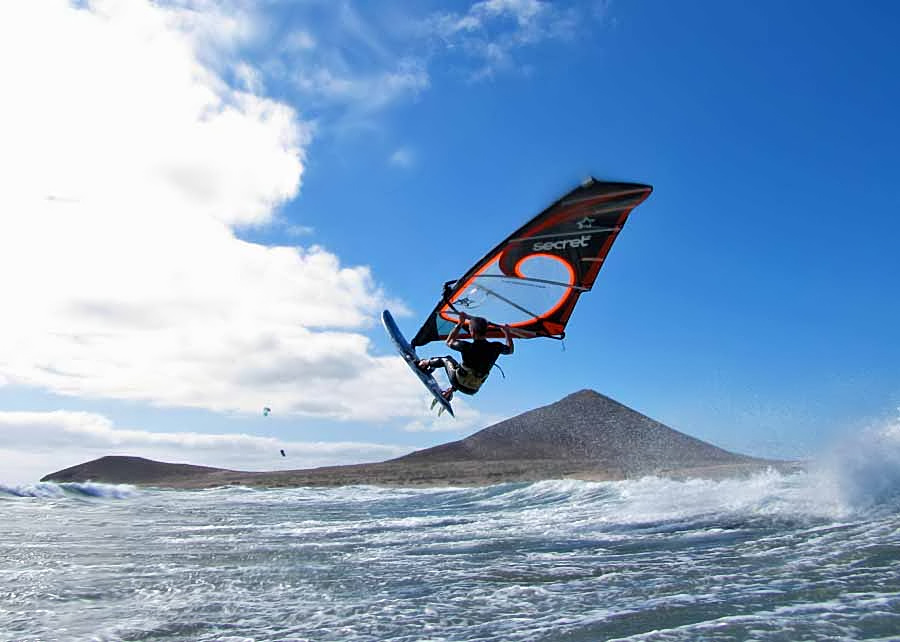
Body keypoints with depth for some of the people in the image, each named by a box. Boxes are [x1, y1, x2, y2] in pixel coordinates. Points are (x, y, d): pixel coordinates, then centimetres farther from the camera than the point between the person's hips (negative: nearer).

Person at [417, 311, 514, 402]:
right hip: (473, 390, 4)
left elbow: (449, 342, -6)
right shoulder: (496, 347, -19)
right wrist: (507, 332, 19)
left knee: (447, 359, 25)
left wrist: (460, 324, -1)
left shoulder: (467, 347, -28)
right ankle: (449, 393, 51)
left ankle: (427, 363, 48)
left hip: (459, 384, -3)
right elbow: (510, 350, 6)